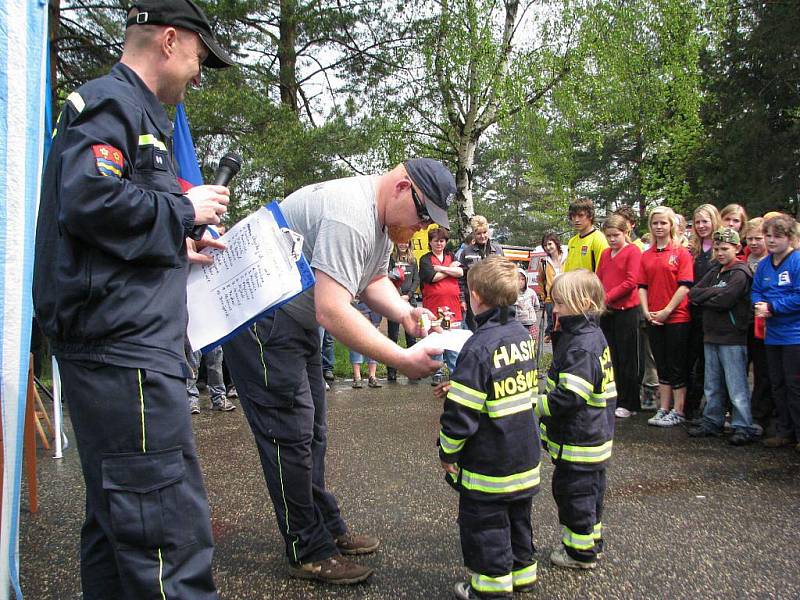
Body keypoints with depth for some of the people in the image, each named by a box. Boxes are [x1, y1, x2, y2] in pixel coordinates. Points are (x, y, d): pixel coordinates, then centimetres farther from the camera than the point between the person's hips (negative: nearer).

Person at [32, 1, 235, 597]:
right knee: (171, 528, -9)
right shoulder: (110, 101, -6)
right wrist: (185, 209, -10)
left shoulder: (132, 109, 25)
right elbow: (89, 201, -22)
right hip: (124, 345, -11)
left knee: (118, 515, 18)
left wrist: (176, 247, 18)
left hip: (126, 342, 11)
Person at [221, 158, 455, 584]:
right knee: (291, 434, -6)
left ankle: (329, 529, 28)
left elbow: (373, 281, 13)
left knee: (311, 431, 15)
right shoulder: (349, 216, -29)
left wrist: (404, 313, -7)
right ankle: (309, 553, 7)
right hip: (255, 319, -11)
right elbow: (331, 312, -36)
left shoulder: (385, 218, 5)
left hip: (295, 318, 11)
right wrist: (402, 360, -32)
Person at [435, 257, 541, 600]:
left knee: (484, 526, 10)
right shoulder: (522, 335, 1)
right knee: (518, 519, 23)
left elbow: (460, 414, -21)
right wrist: (458, 388, 10)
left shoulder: (479, 347, -24)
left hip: (488, 465, -8)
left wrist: (448, 453, -6)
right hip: (525, 458, 8)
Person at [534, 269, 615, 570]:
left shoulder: (581, 347, -25)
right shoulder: (593, 335, 7)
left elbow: (570, 396, -30)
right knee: (589, 489, 22)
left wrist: (537, 407, -21)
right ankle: (591, 542, 38)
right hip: (593, 434, 10)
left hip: (578, 440, -10)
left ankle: (581, 551, 20)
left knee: (573, 492, 5)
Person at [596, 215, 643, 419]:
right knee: (610, 358, 12)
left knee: (628, 359, 2)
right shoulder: (605, 253, 13)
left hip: (627, 310, -6)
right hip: (607, 311, 7)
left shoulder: (633, 251, -7)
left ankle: (628, 404, 10)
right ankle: (612, 399, 22)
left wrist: (607, 297, -16)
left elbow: (631, 282, -15)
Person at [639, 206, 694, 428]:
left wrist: (667, 310, -15)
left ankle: (678, 412, 10)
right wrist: (646, 311, -4)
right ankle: (663, 409, 20)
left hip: (676, 317, -5)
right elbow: (642, 286, 9)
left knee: (677, 366, 1)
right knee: (662, 365, 12)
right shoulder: (646, 255, 10)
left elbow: (685, 285, -11)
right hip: (653, 319, 5)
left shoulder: (681, 252, -5)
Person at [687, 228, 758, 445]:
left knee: (736, 387, -3)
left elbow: (724, 300, -20)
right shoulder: (714, 271, 16)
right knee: (712, 386, 14)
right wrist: (715, 292, -10)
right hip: (711, 336, 8)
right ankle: (712, 422, 24)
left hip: (732, 338, -7)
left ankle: (744, 428, 5)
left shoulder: (740, 273, -8)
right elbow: (693, 293, 5)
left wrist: (704, 298, -4)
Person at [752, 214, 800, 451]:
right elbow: (755, 291, 12)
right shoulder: (764, 265, 8)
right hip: (772, 335, 7)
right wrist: (759, 305, -9)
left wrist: (771, 307, -18)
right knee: (778, 385, 14)